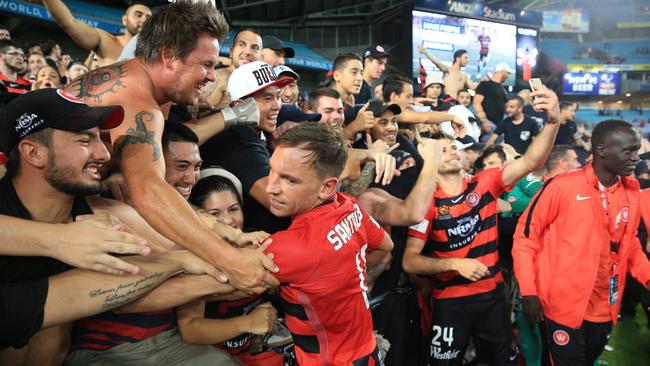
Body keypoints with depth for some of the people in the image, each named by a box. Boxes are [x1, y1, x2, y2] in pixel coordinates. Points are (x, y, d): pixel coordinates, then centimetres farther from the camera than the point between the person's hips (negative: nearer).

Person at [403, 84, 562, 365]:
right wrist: (456, 263, -22)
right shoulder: (428, 203, -10)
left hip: (493, 295, 3)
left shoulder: (484, 184, -4)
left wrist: (552, 121, -32)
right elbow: (410, 261, -12)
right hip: (450, 300, -3)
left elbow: (531, 162, -17)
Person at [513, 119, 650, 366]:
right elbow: (525, 236, -11)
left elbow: (629, 243, 16)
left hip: (605, 309, 6)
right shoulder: (562, 187, -16)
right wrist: (528, 291, -14)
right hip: (565, 307, -6)